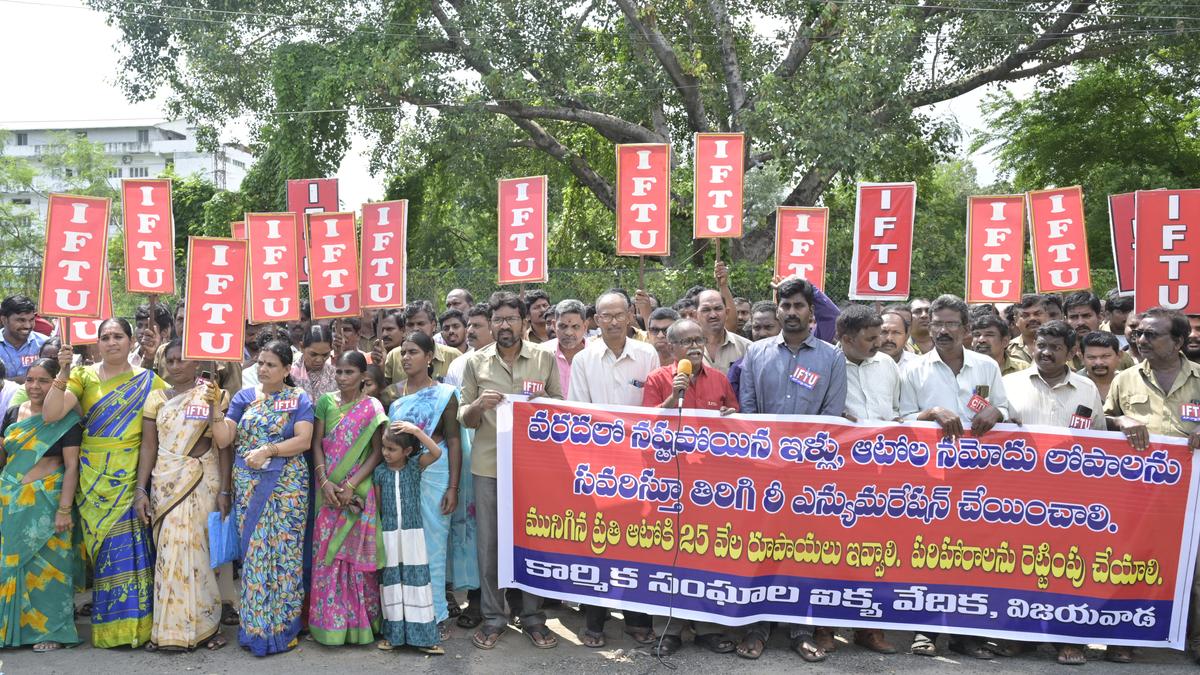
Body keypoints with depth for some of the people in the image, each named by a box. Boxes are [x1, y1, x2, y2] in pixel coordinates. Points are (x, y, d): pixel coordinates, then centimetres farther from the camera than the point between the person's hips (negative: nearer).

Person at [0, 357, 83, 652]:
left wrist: (64, 509, -15)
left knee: (46, 563, -1)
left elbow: (71, 467, -9)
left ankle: (50, 630, 9)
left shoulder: (66, 419, -6)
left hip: (46, 501, -5)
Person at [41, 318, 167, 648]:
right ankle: (108, 625, 15)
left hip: (130, 475, -1)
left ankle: (133, 623, 8)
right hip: (94, 476, 1)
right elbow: (51, 414, -7)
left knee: (130, 544, -3)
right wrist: (63, 373, -16)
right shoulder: (84, 376, 5)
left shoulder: (148, 381, 6)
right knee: (102, 545, 3)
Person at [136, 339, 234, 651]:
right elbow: (148, 447, 5)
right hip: (165, 484, 2)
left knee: (196, 549, -2)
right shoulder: (156, 398, 7)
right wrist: (141, 490, -3)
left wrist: (224, 491, -8)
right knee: (168, 552, 3)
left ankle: (204, 625, 10)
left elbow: (224, 445, -2)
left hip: (203, 483, -2)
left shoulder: (214, 395, 0)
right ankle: (168, 628, 12)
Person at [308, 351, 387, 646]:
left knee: (358, 552, 2)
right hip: (329, 490, 2)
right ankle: (330, 620, 16)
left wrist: (351, 485, -14)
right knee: (327, 552, 4)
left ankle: (360, 620, 14)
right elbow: (317, 444, 3)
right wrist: (324, 481, -10)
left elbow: (377, 452, -6)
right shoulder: (326, 402, 6)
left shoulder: (372, 408, -2)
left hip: (359, 491, -2)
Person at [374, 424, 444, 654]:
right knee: (391, 580, 8)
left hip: (412, 532, -2)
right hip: (388, 533, 2)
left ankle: (422, 635, 7)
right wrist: (377, 534, 5)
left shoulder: (416, 464, -3)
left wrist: (417, 431, -25)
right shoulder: (380, 471, 1)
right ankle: (393, 633, 19)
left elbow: (437, 452, -21)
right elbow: (377, 505, 6)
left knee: (416, 579, 1)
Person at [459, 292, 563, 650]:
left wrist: (545, 402, -13)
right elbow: (465, 419, 5)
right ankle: (493, 617, 21)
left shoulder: (545, 359, 4)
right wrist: (478, 406, -16)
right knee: (488, 542, 6)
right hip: (488, 463, 0)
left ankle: (532, 616, 21)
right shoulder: (476, 362, 4)